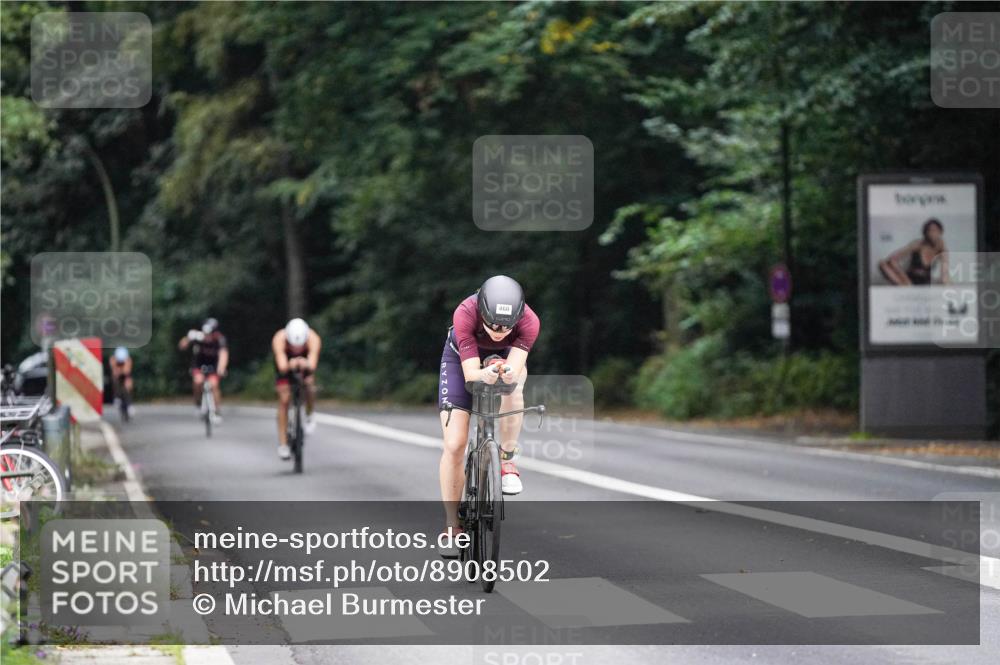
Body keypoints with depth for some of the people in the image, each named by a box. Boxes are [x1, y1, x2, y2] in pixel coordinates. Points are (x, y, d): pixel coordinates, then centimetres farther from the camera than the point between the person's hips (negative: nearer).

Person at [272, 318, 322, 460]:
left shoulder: (313, 339, -38)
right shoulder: (279, 339, -39)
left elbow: (313, 365, -50)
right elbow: (282, 367, -50)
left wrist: (306, 365, -71)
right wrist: (289, 365, -70)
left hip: (305, 363, 1)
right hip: (286, 364, -1)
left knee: (310, 384, -27)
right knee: (284, 400, -11)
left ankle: (309, 415, 4)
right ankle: (283, 444, -3)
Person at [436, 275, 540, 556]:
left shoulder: (529, 321, -34)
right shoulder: (465, 314, -38)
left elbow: (514, 367, -40)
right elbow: (470, 373, -38)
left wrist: (509, 373, -62)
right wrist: (485, 375, -60)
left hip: (506, 357, 1)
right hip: (463, 358, -1)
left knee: (513, 387, -36)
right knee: (454, 446, -9)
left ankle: (507, 460, -15)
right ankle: (452, 525, 5)